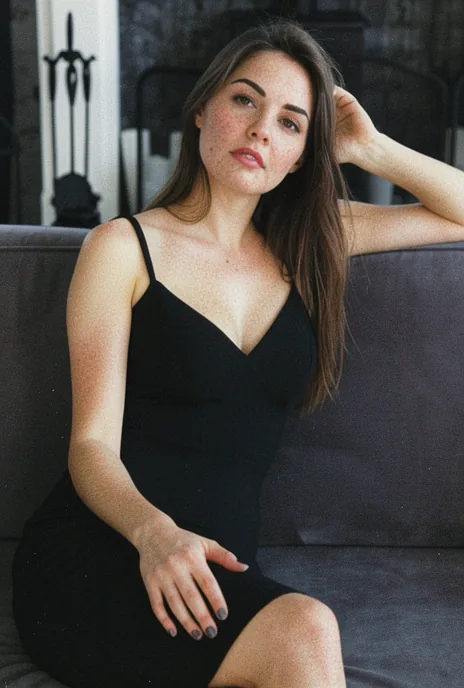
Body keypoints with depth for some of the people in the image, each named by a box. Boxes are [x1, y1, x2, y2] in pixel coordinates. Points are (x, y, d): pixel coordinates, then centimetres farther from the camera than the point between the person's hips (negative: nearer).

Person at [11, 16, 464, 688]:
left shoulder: (308, 242, 14)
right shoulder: (124, 248, 1)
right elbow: (92, 444, -6)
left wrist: (367, 148, 7)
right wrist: (155, 532, -26)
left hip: (216, 567, 4)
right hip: (93, 553, -4)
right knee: (303, 631, -31)